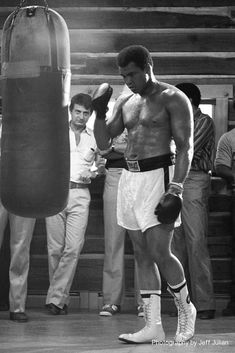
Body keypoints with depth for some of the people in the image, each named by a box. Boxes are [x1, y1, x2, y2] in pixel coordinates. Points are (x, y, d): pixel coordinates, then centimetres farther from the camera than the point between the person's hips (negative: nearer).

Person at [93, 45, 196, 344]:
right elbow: (103, 142, 15)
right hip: (129, 178, 7)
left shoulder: (173, 99, -6)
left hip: (157, 177, -7)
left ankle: (185, 309, 12)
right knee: (142, 256, 4)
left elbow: (185, 147, -11)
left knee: (159, 253, -12)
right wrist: (99, 111, -2)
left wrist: (175, 190, -19)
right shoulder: (125, 102, 15)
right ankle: (153, 327, 5)